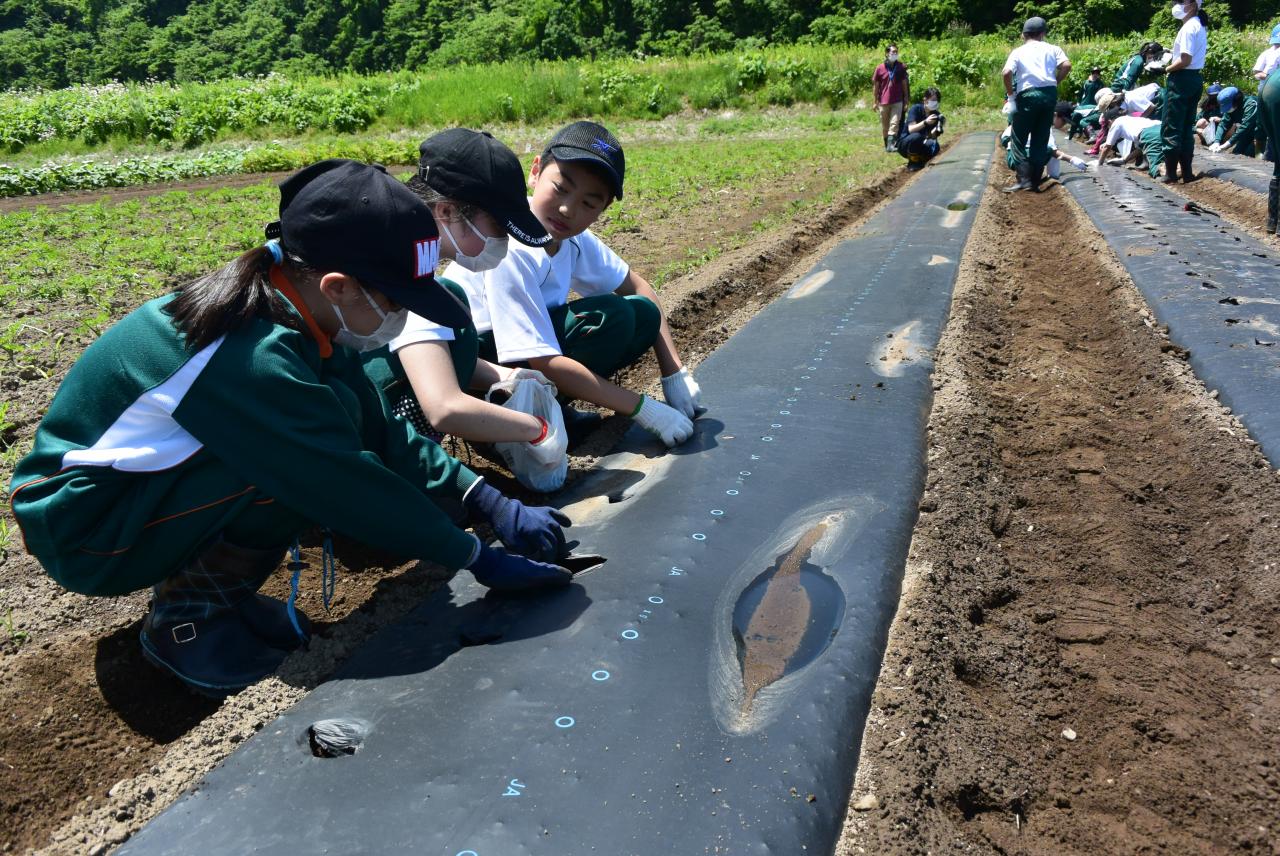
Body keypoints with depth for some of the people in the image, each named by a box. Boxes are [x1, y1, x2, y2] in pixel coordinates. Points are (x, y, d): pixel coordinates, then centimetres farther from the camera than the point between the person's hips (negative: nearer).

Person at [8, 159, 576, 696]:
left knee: (335, 429, -4)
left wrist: (492, 504, -9)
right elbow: (349, 485, -28)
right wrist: (480, 559, -19)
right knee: (323, 459, -26)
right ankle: (185, 618, -8)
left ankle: (205, 580, 6)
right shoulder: (252, 357, -33)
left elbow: (382, 432, -4)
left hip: (145, 492, 9)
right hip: (83, 531, -8)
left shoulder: (294, 315, -8)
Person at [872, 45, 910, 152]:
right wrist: (876, 102, 4)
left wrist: (906, 99, 5)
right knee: (885, 125, 8)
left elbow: (905, 84, 6)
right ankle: (886, 145, 20)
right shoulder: (880, 68, -3)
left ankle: (891, 144, -17)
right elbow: (876, 85, 3)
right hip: (884, 102, 0)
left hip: (897, 101, 0)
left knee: (895, 123, -11)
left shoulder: (901, 67, 1)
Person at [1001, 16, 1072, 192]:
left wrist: (1010, 96, -2)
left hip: (1028, 95, -3)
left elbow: (1007, 72, -9)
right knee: (1041, 140, 10)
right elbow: (1066, 65, -2)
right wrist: (1054, 82, 12)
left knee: (1019, 140, 3)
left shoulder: (1018, 51, 10)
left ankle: (1024, 180, -10)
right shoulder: (1052, 49, 15)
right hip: (1049, 94, 3)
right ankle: (1035, 182, 10)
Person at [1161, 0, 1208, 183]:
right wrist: (1173, 63, 8)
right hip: (1196, 78, 10)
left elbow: (1185, 60, -21)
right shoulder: (1199, 26, 16)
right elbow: (1194, 57, 16)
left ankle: (1171, 172, -4)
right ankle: (1186, 171, 12)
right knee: (1187, 127, 12)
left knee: (1170, 127, -4)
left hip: (1182, 79, -10)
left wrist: (1168, 68, -6)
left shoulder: (1188, 28, -15)